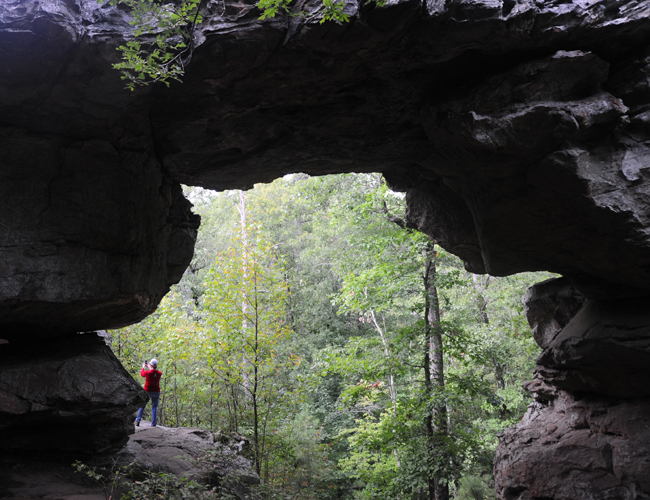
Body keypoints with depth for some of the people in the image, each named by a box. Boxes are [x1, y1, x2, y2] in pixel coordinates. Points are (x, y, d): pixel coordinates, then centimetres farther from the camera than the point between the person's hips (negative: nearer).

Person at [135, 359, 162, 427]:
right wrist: (149, 368, 31)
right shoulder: (159, 373, -5)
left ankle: (138, 420, 10)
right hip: (156, 392, 2)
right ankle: (153, 424, 0)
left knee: (142, 406, 17)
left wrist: (143, 367, 27)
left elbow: (142, 374, 9)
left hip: (147, 391, -2)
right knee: (154, 408, 4)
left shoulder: (147, 372, -14)